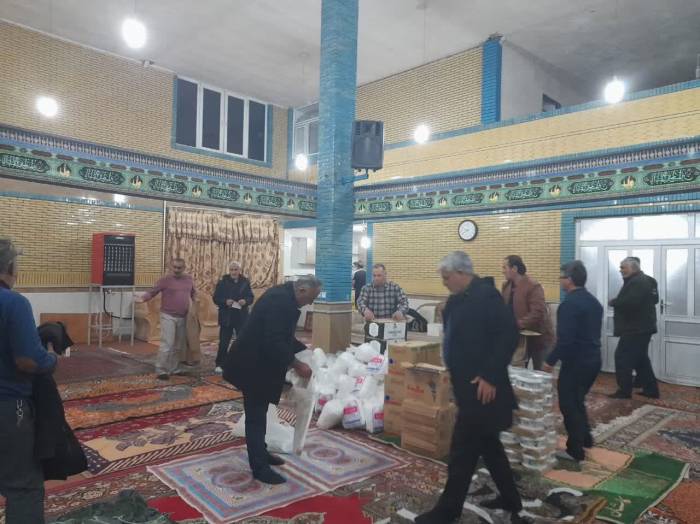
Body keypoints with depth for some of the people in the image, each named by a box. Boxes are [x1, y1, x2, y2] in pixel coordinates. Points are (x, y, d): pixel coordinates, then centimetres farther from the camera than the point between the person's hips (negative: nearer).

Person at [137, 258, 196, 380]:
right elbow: (152, 292, -12)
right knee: (167, 344, -10)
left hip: (183, 317, 5)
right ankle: (161, 370, -2)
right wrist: (143, 298, -29)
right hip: (168, 317, -5)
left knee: (179, 345, 13)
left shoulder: (189, 279, 6)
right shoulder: (165, 280, -7)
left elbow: (193, 293, 20)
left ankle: (176, 368, 24)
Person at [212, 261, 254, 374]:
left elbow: (251, 297, 5)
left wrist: (245, 301, -17)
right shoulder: (222, 282, -4)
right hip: (226, 317, -2)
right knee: (223, 342, 4)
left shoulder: (245, 282, 2)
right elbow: (216, 298, -3)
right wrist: (225, 301, -22)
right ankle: (219, 364, 17)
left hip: (241, 317, 2)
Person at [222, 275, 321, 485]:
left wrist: (303, 348, 10)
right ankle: (259, 467, 11)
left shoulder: (284, 296, 7)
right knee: (256, 416, 0)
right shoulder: (280, 300, -25)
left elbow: (282, 336, 18)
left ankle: (260, 453, 33)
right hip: (253, 365, -10)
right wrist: (296, 365, -23)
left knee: (259, 413, 20)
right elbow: (274, 343, -31)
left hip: (258, 362, 10)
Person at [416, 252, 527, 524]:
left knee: (463, 448, 1)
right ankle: (511, 499, 36)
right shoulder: (459, 299, 10)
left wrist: (490, 376, -22)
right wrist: (457, 376, 14)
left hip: (481, 386, -10)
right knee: (487, 444, 20)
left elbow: (509, 335, -22)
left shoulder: (485, 294, -17)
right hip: (468, 385, 10)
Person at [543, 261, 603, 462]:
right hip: (593, 359, 9)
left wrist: (551, 360, -16)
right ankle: (585, 438, 35)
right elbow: (593, 333, 16)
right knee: (577, 401, 24)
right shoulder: (594, 301, 9)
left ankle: (575, 450, 12)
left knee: (568, 404, 4)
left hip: (576, 362, -9)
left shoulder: (569, 303, -20)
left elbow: (565, 338, -25)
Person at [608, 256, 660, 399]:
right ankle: (651, 389, 21)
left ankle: (624, 390, 1)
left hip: (635, 329, -11)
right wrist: (617, 302, 5)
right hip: (641, 327, 11)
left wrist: (613, 302, -14)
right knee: (641, 359, 17)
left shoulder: (637, 282, -18)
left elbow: (630, 302, -32)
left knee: (622, 357, -5)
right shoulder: (643, 280, 18)